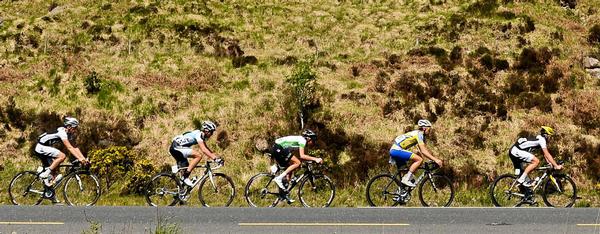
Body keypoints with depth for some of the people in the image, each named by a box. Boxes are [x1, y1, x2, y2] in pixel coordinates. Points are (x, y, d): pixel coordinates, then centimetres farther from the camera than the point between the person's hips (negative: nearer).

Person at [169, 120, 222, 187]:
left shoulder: (202, 135, 13)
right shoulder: (198, 134, -17)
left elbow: (207, 149, 19)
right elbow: (203, 150, -27)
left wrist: (217, 157, 8)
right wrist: (215, 158, -31)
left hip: (175, 149, 11)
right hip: (176, 147, -11)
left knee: (186, 168, 13)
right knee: (198, 156, -20)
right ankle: (186, 178, -20)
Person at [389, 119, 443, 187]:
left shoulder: (419, 134, 21)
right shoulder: (419, 134, -9)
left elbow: (424, 150, 24)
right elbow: (423, 151, -17)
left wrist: (435, 158, 17)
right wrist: (435, 159, -20)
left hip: (393, 151, 11)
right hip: (397, 150, -11)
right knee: (419, 159, -19)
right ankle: (406, 179, -19)